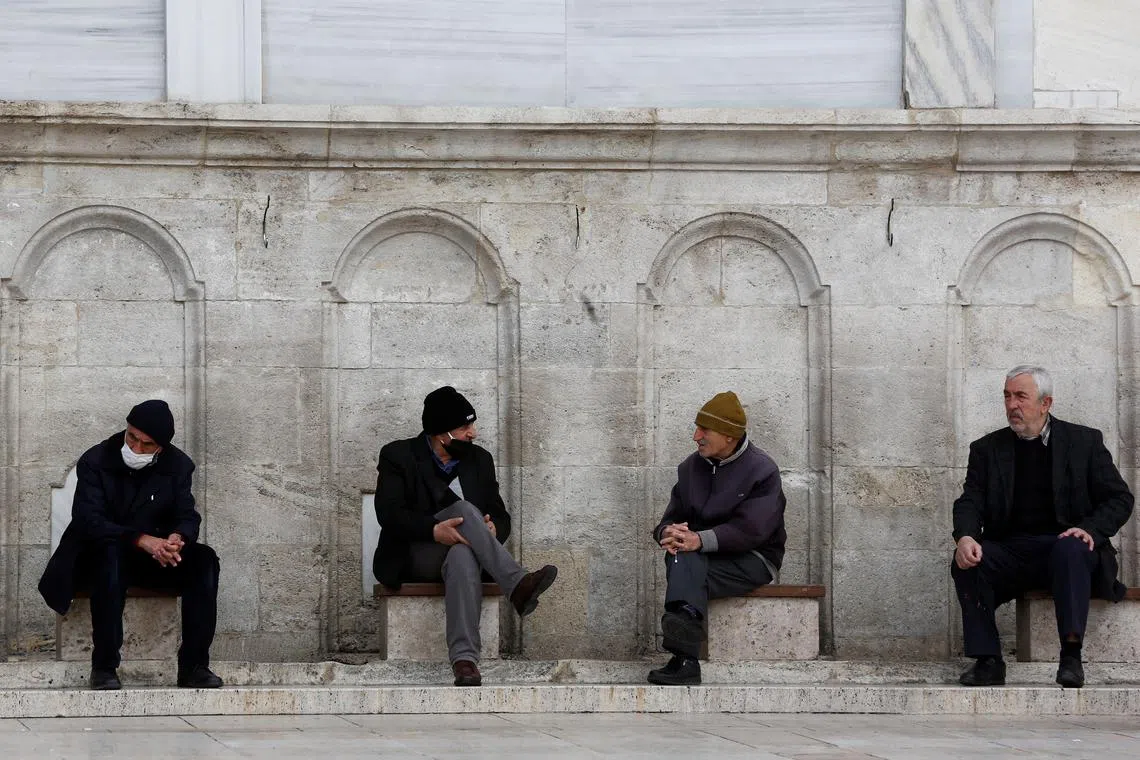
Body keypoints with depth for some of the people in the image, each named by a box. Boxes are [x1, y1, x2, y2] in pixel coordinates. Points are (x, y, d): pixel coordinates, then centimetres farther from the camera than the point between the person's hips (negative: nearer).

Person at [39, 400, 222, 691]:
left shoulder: (178, 466, 2)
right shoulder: (95, 461, -10)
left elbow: (187, 516, -2)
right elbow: (88, 520, -20)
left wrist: (178, 538, -30)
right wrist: (141, 540, -34)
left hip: (157, 555, 4)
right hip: (100, 556, -4)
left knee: (204, 559, -23)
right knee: (110, 552, -39)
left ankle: (194, 666, -24)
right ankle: (104, 668, -37)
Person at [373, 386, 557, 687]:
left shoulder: (479, 459, 14)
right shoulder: (398, 456, 0)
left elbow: (500, 515, 12)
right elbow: (388, 513, -13)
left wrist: (493, 529, -14)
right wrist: (433, 530, -30)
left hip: (459, 551, 3)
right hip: (412, 558, -3)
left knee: (464, 555, -39)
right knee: (464, 509, -32)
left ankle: (464, 659, -57)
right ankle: (517, 585, -47)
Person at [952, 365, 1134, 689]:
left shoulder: (1084, 441, 9)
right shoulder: (987, 449, 14)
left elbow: (1119, 498, 6)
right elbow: (970, 501, 3)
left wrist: (1091, 529, -15)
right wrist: (965, 537, -20)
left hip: (1063, 544, -2)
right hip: (1009, 551, 2)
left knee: (1071, 549, -37)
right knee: (967, 560, -28)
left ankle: (1071, 656, -40)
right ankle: (987, 661, -27)